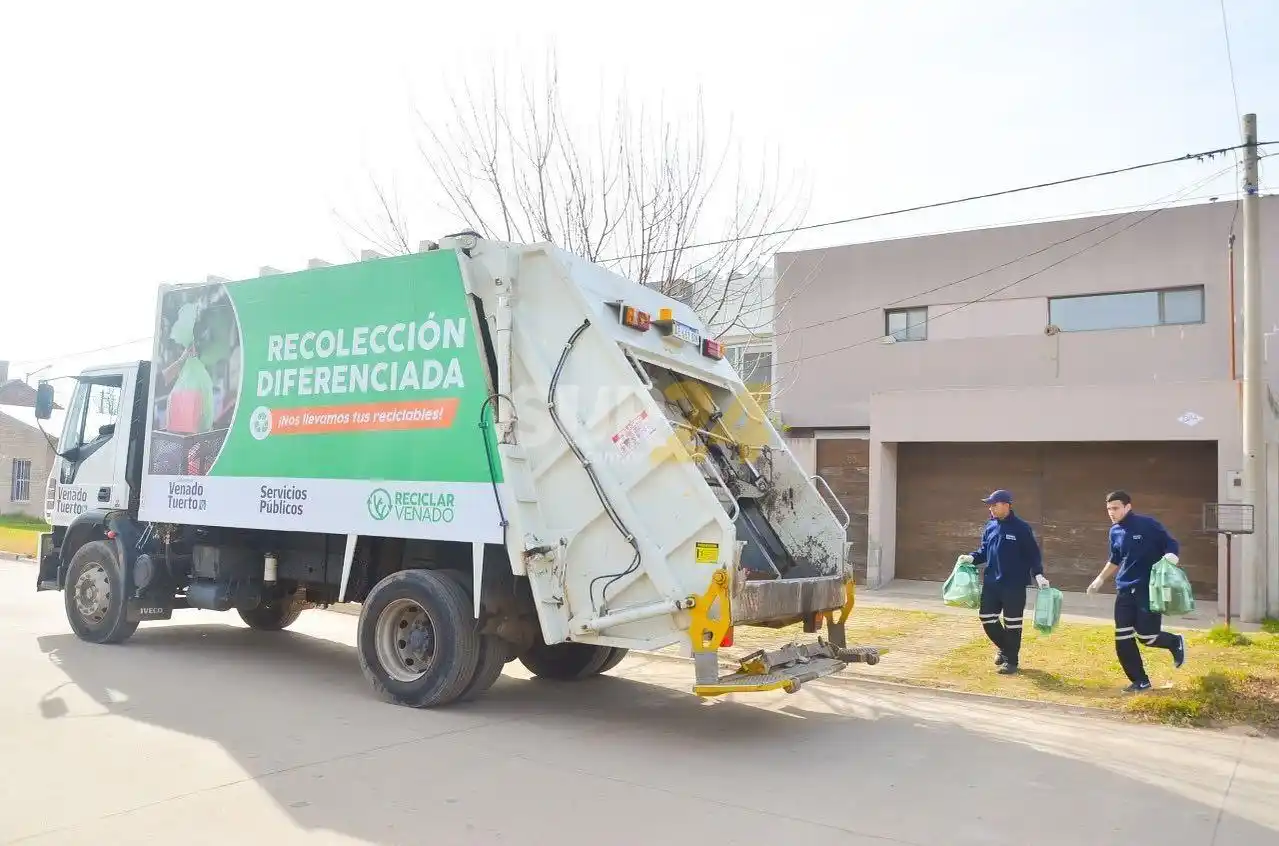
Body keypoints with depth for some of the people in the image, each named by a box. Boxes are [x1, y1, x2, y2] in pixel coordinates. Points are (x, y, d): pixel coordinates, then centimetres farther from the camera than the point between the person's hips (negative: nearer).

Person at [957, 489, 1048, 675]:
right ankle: (1004, 648, 32)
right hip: (991, 583, 6)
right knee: (986, 617, 8)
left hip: (1014, 584, -6)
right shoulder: (990, 527, 7)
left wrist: (1038, 574, -18)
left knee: (1012, 622, 3)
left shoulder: (1021, 528, -10)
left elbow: (1033, 554, -8)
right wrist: (972, 558, -3)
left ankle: (1012, 660, 16)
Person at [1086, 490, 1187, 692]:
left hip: (1149, 589, -6)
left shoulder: (1148, 525, -11)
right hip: (1124, 590, 6)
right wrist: (1101, 579, 26)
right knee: (1122, 639, 0)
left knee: (1146, 636, -7)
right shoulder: (1115, 532, 9)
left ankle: (1175, 642, 27)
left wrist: (1168, 561, -27)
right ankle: (1141, 681, 14)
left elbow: (1172, 545, -7)